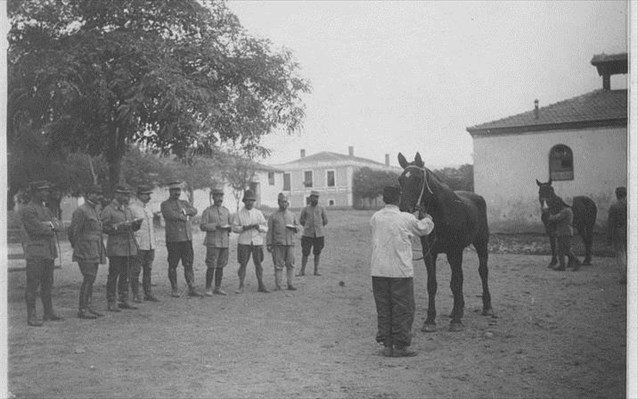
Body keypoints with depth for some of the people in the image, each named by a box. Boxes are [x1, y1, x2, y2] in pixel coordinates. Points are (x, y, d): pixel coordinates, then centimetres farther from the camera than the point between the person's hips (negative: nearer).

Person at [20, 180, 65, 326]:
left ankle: (48, 312, 20)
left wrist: (50, 225, -12)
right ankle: (31, 316, -2)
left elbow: (60, 226, 8)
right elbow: (38, 229, -19)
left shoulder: (45, 210, 18)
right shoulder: (27, 210, -8)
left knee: (47, 284, 12)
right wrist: (53, 228, -3)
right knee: (32, 285, -5)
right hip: (35, 253, -8)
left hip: (49, 252, 8)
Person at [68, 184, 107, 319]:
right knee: (88, 279, -9)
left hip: (95, 252, 9)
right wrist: (77, 247, -4)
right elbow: (73, 231, -13)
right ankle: (82, 309, -4)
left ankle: (88, 307, 17)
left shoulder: (96, 209, 16)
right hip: (86, 252, -9)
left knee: (90, 279, 11)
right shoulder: (81, 211, -13)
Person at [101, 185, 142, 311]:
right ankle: (110, 303, 3)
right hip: (115, 248, -6)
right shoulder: (108, 210, -4)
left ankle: (123, 301, 16)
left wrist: (136, 223, -1)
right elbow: (105, 228, -9)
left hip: (130, 247, 6)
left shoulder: (127, 209, 17)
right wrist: (120, 226, -19)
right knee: (113, 276, -2)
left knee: (126, 275, 9)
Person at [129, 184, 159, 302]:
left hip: (150, 245, 7)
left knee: (148, 270, 10)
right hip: (139, 245, -7)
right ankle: (136, 295, 7)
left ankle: (148, 293, 17)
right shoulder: (132, 208, -8)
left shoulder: (148, 208, 16)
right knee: (136, 271, 0)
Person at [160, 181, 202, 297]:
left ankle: (191, 289, 3)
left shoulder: (184, 203, 18)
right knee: (173, 265, 2)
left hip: (187, 238, 4)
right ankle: (174, 290, 11)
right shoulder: (165, 204, 1)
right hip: (173, 239, -4)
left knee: (188, 264, 2)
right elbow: (171, 215, -16)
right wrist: (184, 217, -5)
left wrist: (184, 211, -14)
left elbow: (194, 211, 1)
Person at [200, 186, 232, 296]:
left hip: (224, 242, 5)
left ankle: (218, 288, 15)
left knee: (220, 266, 8)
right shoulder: (207, 211, -1)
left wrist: (228, 228, -5)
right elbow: (202, 226, -8)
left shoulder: (226, 211, 13)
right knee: (211, 266, -6)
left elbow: (230, 225, 19)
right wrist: (215, 226, -18)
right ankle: (208, 289, 1)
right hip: (212, 242, -5)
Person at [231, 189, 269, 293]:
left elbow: (265, 228, 7)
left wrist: (258, 226, -13)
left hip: (257, 242, 2)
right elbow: (234, 228, 0)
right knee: (243, 264, -2)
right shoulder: (239, 214, 4)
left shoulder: (258, 213, 10)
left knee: (258, 264, 3)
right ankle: (241, 287, 3)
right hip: (244, 242, -2)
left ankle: (261, 286, 9)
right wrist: (245, 227, -15)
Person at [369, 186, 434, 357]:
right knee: (403, 309, 6)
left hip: (378, 270, 4)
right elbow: (423, 229, 9)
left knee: (383, 309, 12)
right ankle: (400, 346, 10)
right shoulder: (407, 218, -8)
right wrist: (427, 218, 33)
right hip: (401, 271, -4)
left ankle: (387, 345, 17)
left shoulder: (375, 218, 2)